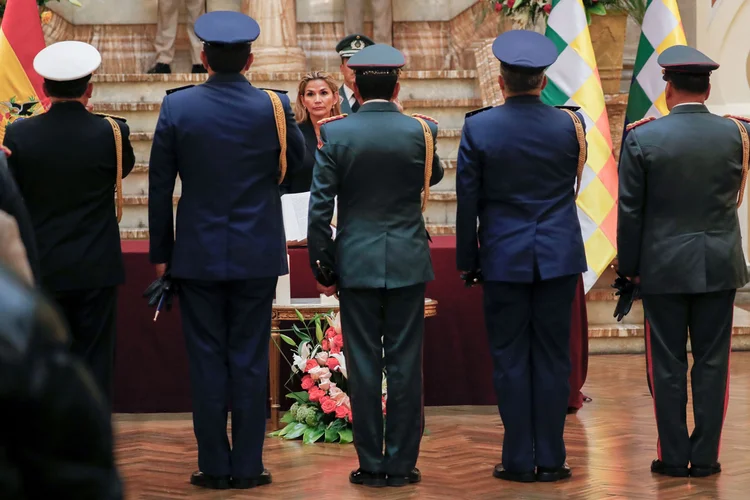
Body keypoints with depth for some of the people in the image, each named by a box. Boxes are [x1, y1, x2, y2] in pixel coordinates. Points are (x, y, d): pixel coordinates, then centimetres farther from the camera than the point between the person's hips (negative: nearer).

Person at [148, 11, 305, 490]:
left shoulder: (177, 108, -5)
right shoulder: (274, 107, -7)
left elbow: (160, 188, -1)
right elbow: (299, 163, 8)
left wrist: (160, 253, 7)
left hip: (197, 255, 0)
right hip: (257, 256, 0)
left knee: (207, 360, 6)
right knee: (250, 360, 5)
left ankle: (214, 466, 9)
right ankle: (248, 466, 8)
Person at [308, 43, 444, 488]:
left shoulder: (335, 134, -6)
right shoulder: (420, 131, -4)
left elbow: (320, 207, -5)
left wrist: (323, 266, 3)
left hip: (356, 263, 0)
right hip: (408, 263, 1)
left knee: (364, 366, 4)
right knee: (405, 366, 5)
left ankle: (371, 465, 8)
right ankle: (402, 464, 9)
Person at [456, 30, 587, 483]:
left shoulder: (479, 127, -8)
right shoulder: (566, 124, -4)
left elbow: (468, 201, -3)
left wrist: (468, 259, 6)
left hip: (504, 258, -1)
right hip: (559, 257, 1)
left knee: (511, 359, 5)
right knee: (552, 358, 6)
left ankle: (519, 460, 7)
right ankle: (551, 459, 9)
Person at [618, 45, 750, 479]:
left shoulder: (643, 138, -7)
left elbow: (630, 211, -4)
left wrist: (630, 266, 5)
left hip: (664, 266, -1)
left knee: (668, 364, 6)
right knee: (712, 362, 7)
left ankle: (674, 457, 9)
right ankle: (705, 456, 10)